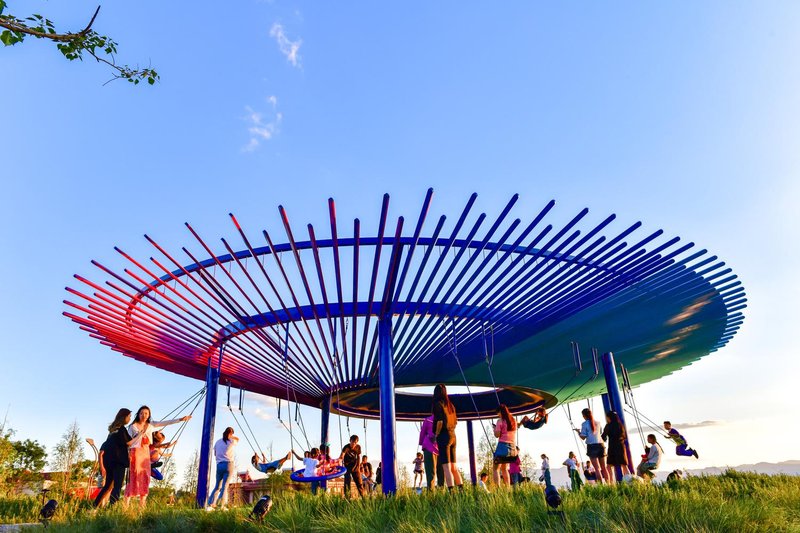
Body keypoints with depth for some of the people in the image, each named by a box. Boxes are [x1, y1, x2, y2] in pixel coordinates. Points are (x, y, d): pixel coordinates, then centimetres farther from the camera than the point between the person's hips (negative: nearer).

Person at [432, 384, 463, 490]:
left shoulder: (438, 404, -8)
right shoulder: (450, 404, 14)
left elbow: (440, 422, -17)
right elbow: (455, 421, 18)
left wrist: (437, 434, -7)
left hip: (444, 436, -7)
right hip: (452, 435, 7)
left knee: (446, 467, -7)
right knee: (453, 466, 14)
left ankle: (451, 491, -11)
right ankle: (461, 489, 13)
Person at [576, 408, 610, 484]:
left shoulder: (585, 424, -5)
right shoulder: (597, 423, 10)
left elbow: (583, 437, -6)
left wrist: (578, 431, 12)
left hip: (592, 446, -5)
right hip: (600, 445, 5)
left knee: (597, 468, -5)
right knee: (604, 467, 11)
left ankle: (601, 485, -10)